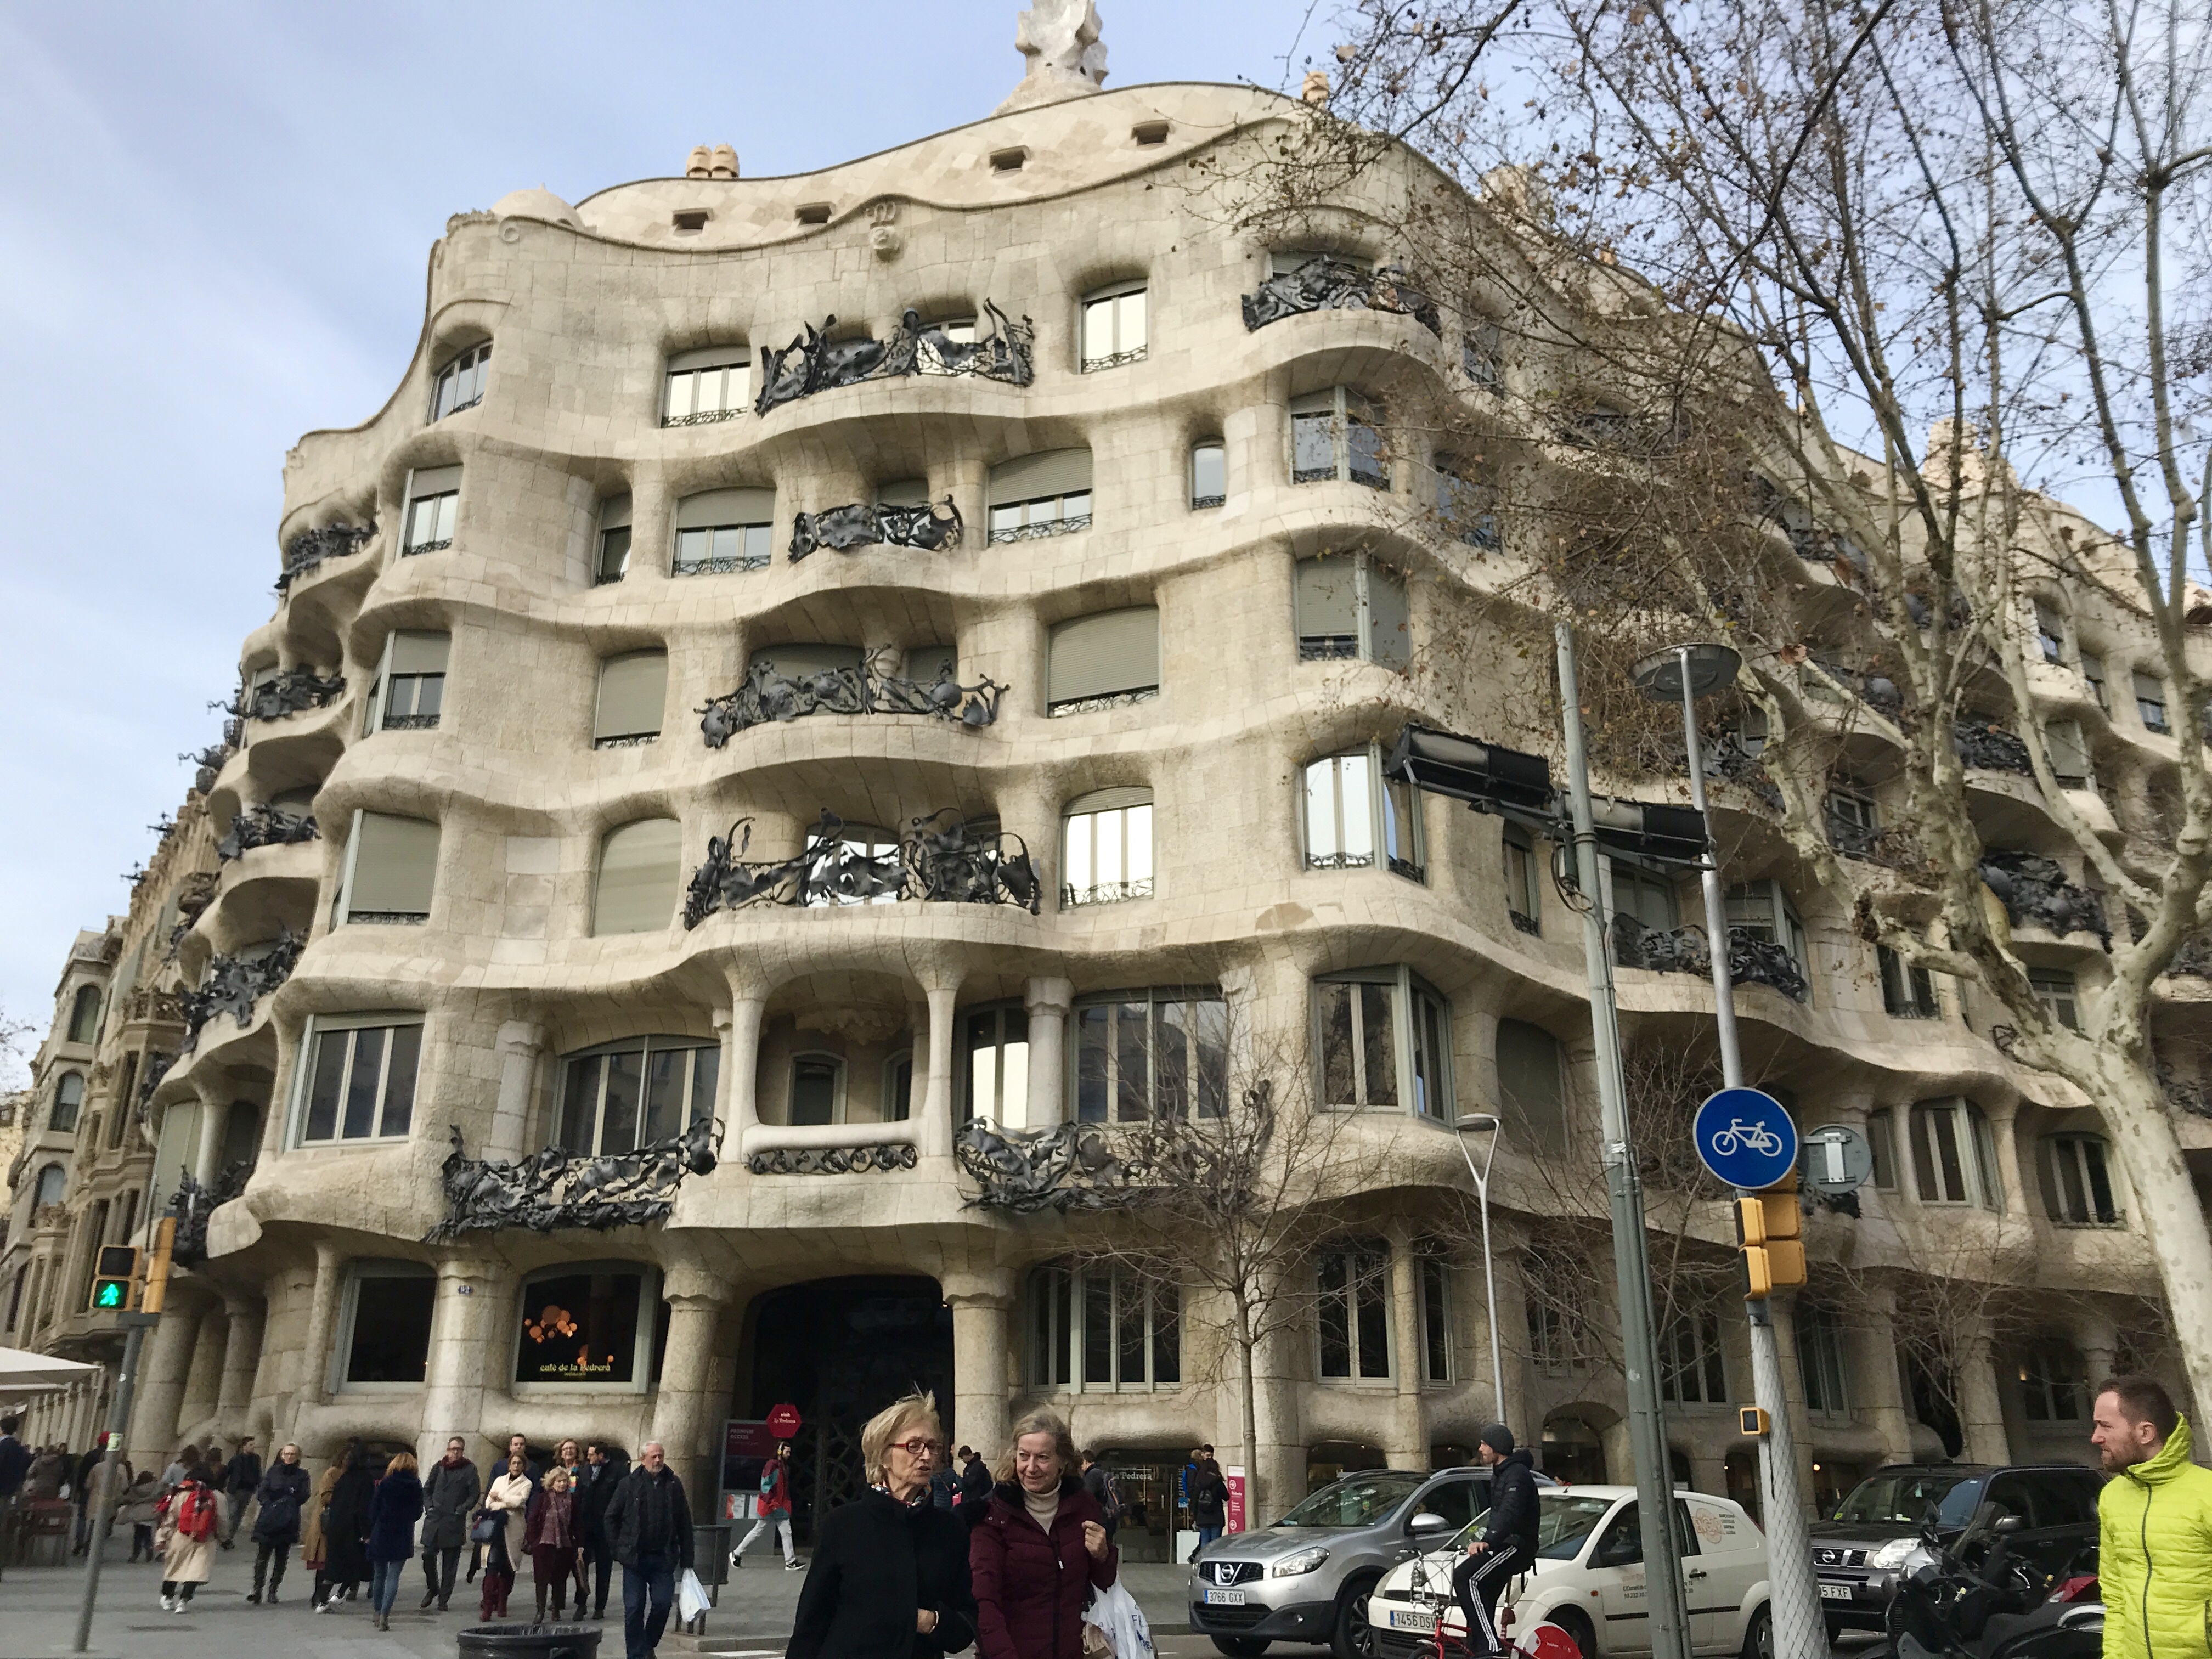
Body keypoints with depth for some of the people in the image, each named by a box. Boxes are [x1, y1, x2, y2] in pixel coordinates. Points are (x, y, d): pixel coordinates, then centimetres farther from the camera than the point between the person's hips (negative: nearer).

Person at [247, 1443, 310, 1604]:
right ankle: (257, 1589, -5)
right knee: (263, 1555, -7)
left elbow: (303, 1497, -2)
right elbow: (261, 1493, 1)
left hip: (288, 1522, 0)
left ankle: (273, 1590, 7)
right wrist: (270, 1506, -14)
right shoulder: (273, 1471, 9)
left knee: (281, 1558, 2)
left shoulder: (302, 1475, 8)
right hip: (269, 1521, 0)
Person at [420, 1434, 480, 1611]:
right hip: (434, 1519, 2)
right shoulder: (438, 1467, 9)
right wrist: (429, 1507, 3)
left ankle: (443, 1599, 11)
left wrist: (461, 1510, -9)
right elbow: (427, 1489, 17)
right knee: (428, 1555, -2)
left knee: (450, 1563, 1)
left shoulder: (469, 1469, 0)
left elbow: (475, 1494, -1)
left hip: (454, 1522, -2)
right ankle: (432, 1589, 22)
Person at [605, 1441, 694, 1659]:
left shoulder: (673, 1484, 3)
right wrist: (619, 1547, 0)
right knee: (634, 1608, 1)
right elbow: (611, 1516, 6)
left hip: (663, 1559, 1)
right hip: (634, 1558, -1)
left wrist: (686, 1557, 2)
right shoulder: (630, 1483, -1)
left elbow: (684, 1524, 5)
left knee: (662, 1604, 0)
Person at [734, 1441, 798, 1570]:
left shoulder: (785, 1467, 15)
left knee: (787, 1533, 0)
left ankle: (791, 1562, -2)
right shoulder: (771, 1465, -12)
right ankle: (736, 1554, 17)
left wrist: (787, 1504, 14)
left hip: (781, 1508, 8)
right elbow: (765, 1484, -17)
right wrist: (772, 1502, -21)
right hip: (769, 1506, -8)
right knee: (758, 1531, 2)